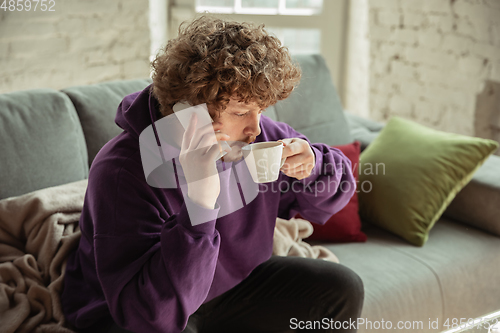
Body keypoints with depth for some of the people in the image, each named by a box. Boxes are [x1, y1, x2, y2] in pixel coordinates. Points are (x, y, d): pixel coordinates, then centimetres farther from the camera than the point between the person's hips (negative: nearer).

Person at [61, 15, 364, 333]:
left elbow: (331, 197, 3)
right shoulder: (122, 172, -30)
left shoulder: (256, 135, -11)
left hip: (233, 284, 6)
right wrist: (199, 204, -45)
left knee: (342, 289, -2)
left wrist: (311, 167, -21)